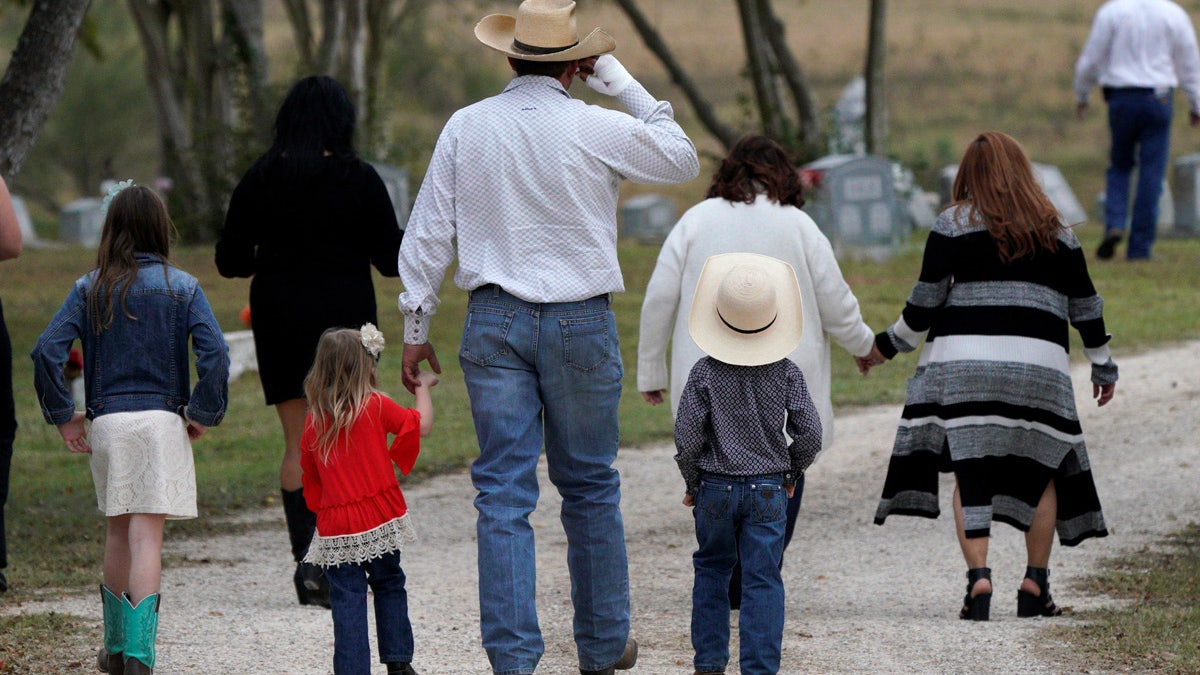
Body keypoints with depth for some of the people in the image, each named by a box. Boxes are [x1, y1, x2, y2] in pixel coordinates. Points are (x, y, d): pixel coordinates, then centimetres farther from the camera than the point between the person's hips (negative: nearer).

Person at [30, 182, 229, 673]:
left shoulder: (90, 289, 4)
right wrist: (203, 414, -2)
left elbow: (47, 351, -6)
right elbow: (214, 353, -11)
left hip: (106, 422, 2)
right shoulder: (181, 287, 0)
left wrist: (63, 416, 2)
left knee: (118, 532, 17)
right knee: (147, 537, -6)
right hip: (163, 421, -2)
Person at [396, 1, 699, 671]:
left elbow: (429, 232, 3)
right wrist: (624, 84, 10)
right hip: (580, 318, -1)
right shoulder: (598, 129, -7)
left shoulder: (466, 128, 0)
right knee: (590, 487, 13)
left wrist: (417, 325, 11)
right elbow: (683, 160, 10)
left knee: (504, 491, 0)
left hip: (495, 320, 1)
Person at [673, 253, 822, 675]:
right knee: (763, 580, 1)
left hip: (715, 488, 0)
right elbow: (809, 433, -5)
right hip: (768, 490, 0)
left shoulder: (705, 373, -8)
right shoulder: (786, 373, -5)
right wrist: (793, 472, 12)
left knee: (711, 570, 18)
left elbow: (687, 436, -8)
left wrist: (693, 483, 6)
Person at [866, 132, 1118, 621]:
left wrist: (887, 346, 12)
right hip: (1038, 362, 2)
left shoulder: (954, 223, 4)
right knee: (1044, 471, 13)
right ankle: (1035, 586, 8)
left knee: (971, 472, -2)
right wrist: (1103, 365, 28)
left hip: (963, 361, -2)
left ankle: (978, 576, -18)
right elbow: (1085, 305, 16)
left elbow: (926, 301, -1)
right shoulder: (1055, 231, 13)